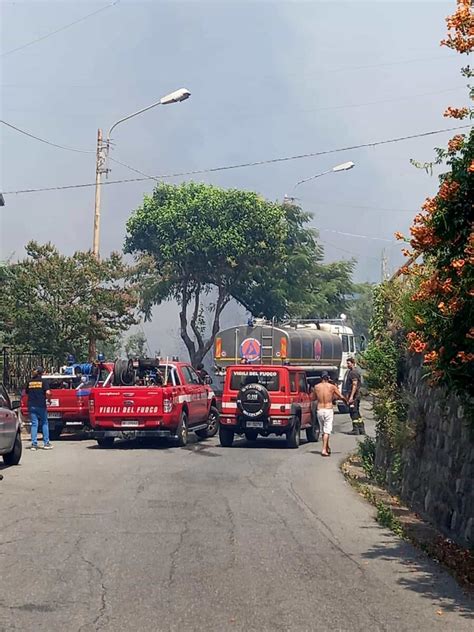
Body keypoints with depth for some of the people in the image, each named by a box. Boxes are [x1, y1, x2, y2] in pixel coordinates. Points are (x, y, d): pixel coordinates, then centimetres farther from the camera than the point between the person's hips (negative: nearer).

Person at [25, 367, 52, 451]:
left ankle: (34, 444, -1)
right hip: (41, 405, -3)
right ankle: (46, 443, 8)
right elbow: (48, 392, -16)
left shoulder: (30, 382, 6)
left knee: (34, 424, 5)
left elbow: (26, 393, 9)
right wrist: (49, 400, 1)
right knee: (44, 423, 10)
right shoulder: (42, 381, -5)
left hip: (31, 405, 3)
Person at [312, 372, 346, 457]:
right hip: (329, 410, -3)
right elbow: (341, 397, -3)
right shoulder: (332, 387, -5)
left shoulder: (316, 387, 1)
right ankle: (324, 449, -14)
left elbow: (313, 398, 12)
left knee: (323, 431, 17)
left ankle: (327, 448, 28)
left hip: (320, 410, 3)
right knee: (327, 431, -3)